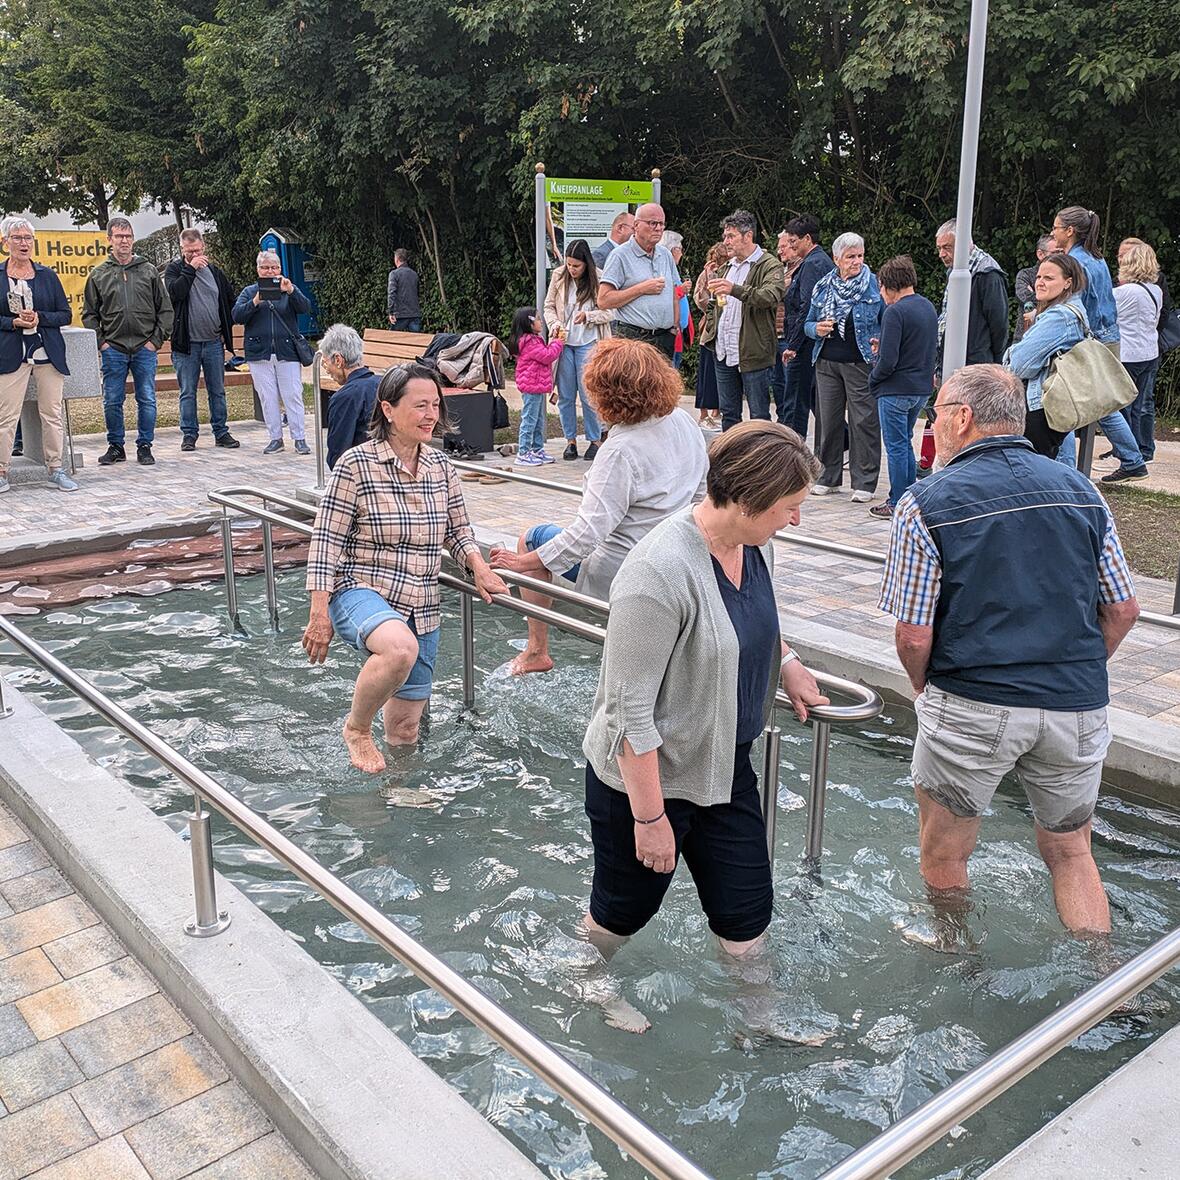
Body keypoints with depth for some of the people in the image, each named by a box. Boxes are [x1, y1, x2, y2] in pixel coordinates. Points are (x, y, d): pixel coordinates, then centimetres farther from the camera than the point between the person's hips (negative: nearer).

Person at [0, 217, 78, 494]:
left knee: (52, 414, 4)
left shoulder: (47, 275, 9)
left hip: (48, 353, 2)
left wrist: (39, 318, -8)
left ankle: (56, 469, 13)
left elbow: (66, 314, 8)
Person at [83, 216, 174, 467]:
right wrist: (100, 342, -2)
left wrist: (156, 339, -1)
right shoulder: (98, 275, 6)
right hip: (113, 350, 0)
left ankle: (144, 446, 12)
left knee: (147, 400, 1)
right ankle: (115, 446, 16)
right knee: (112, 401, 3)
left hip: (145, 349, 0)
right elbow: (89, 314, 9)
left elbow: (165, 309, 7)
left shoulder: (149, 271, 7)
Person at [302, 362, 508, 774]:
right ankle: (357, 728, -12)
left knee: (404, 731, 7)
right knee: (401, 647, -40)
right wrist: (319, 615, -14)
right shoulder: (356, 464, -11)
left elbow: (458, 530, 16)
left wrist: (479, 569, -3)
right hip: (361, 591, -5)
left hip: (421, 609, 5)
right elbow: (326, 541, -11)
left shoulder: (440, 466, 4)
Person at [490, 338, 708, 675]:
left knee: (531, 538, 10)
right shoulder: (683, 421, -4)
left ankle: (537, 651, 19)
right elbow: (701, 491, 10)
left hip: (617, 571, -7)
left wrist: (523, 562, -21)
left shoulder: (622, 449, -27)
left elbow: (589, 532, -30)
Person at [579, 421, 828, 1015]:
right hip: (646, 775, -6)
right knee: (624, 907, 18)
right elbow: (630, 710, -27)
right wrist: (650, 817, -22)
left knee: (746, 909, 14)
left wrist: (787, 664, 6)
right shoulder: (660, 572, -32)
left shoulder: (754, 544, -5)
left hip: (723, 766, 7)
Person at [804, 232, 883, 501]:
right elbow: (808, 323, 16)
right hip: (827, 362, 4)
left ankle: (864, 483, 3)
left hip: (861, 363, -4)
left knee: (863, 421, -4)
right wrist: (817, 329, -6)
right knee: (828, 419, 7)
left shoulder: (875, 285, 1)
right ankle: (829, 477, 19)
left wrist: (879, 341, -16)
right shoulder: (823, 287, 11)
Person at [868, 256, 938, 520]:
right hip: (922, 389, 8)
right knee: (905, 443, 19)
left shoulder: (895, 312, -18)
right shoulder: (929, 307, 9)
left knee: (896, 448, 1)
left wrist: (873, 379, -4)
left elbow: (888, 361, -23)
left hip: (896, 390, -8)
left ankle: (898, 504, 8)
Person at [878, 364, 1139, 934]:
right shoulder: (1080, 489, 6)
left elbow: (914, 637, -9)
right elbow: (1123, 611, 8)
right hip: (1079, 709, 4)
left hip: (970, 710, -4)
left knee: (943, 857, 17)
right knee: (1070, 852, 23)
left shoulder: (926, 503, -8)